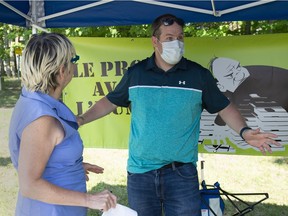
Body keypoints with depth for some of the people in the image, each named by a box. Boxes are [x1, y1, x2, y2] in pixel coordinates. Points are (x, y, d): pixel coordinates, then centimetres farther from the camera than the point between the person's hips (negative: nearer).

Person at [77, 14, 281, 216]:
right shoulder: (135, 73, 3)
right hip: (140, 172, 2)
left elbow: (224, 107, 4)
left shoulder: (199, 75, -1)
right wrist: (81, 120, 1)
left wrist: (244, 131, -13)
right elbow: (110, 102, 12)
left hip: (181, 172, -1)